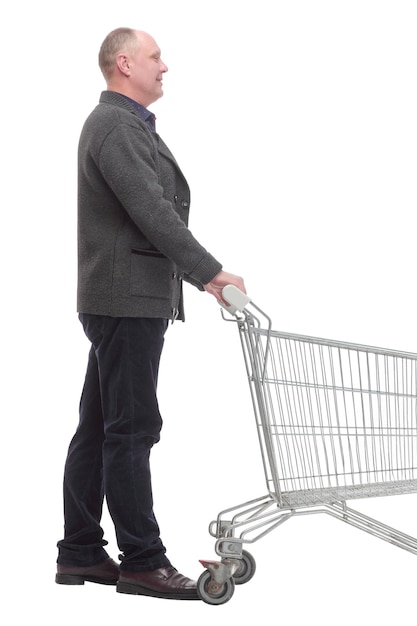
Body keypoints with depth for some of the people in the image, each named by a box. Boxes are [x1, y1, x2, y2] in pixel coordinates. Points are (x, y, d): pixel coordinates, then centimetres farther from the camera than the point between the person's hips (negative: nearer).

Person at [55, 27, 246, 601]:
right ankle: (141, 560, 0)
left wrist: (197, 275, 18)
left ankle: (80, 553, 17)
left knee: (98, 429, 11)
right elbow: (152, 212, -20)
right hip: (126, 300, -10)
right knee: (132, 429, -6)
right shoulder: (115, 125, -12)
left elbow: (158, 213, 22)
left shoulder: (129, 124, 21)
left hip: (125, 300, 10)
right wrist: (211, 270, -16)